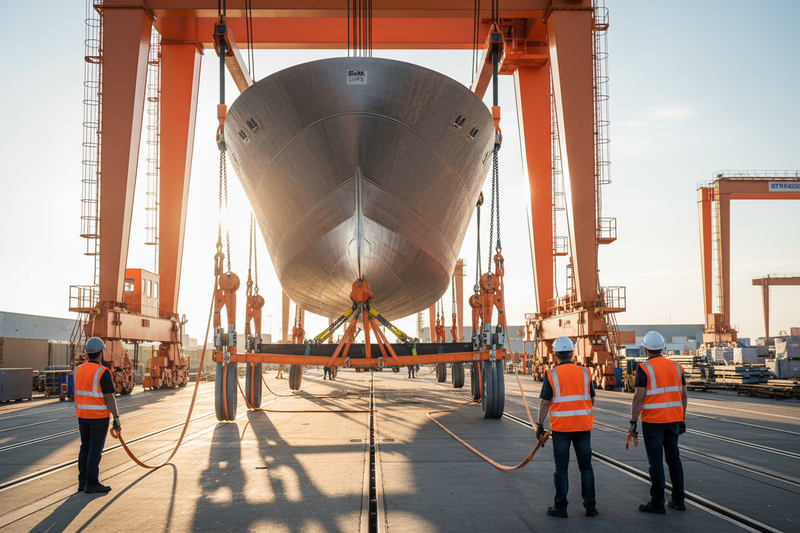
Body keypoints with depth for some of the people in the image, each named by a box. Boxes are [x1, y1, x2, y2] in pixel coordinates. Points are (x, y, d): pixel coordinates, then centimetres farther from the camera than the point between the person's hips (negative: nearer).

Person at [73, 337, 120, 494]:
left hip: (82, 415, 7)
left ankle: (83, 482, 19)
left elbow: (76, 394, 12)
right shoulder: (102, 372, -15)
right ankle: (92, 484, 1)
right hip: (99, 416, -7)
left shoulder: (78, 370, 6)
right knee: (95, 450, -2)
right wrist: (116, 418, -12)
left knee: (85, 448, 14)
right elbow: (109, 397, -16)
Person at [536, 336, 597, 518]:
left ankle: (560, 507, 10)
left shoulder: (551, 374, -7)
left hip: (561, 427, -2)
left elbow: (544, 403, -7)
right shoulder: (584, 373, 2)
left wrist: (540, 425, 2)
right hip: (583, 426, 2)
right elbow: (591, 400, 11)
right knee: (586, 467, 11)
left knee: (561, 468, 6)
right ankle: (590, 506, 14)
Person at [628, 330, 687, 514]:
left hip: (652, 421, -6)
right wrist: (682, 420, 19)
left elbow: (639, 397, -15)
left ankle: (657, 502, 4)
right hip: (673, 419, 6)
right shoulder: (676, 366, 7)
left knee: (656, 461, -1)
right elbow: (683, 395, 11)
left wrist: (632, 422, -10)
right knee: (673, 458, 14)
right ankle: (678, 499, 19)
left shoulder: (644, 368, -10)